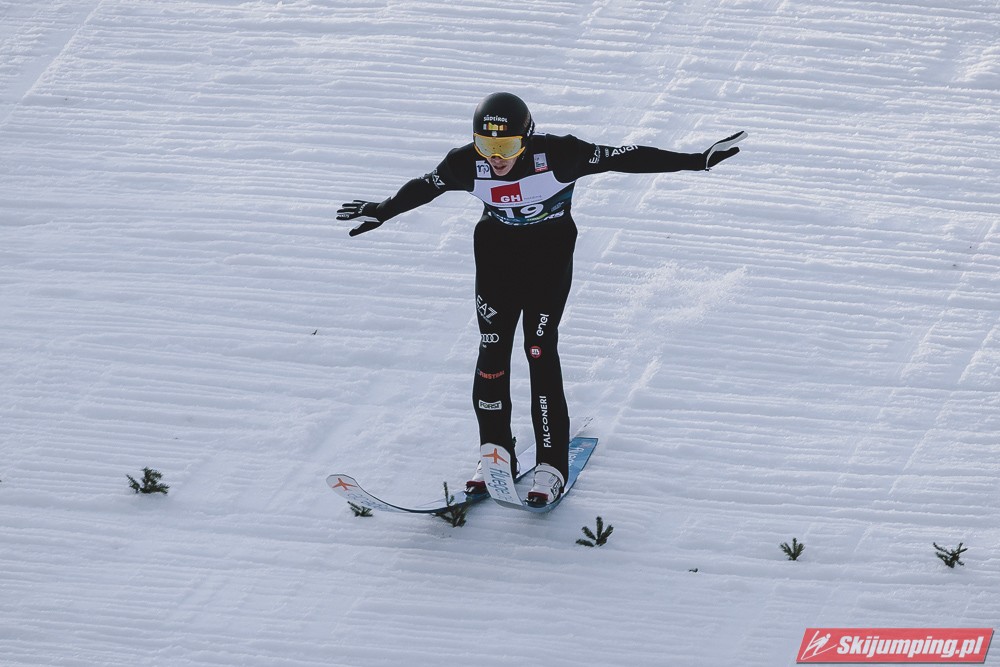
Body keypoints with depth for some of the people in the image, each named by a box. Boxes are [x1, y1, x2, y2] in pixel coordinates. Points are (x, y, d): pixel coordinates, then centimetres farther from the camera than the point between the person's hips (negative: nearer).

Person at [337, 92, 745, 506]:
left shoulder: (557, 155, -26)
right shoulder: (466, 165, -18)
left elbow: (626, 158, -21)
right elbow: (422, 188, 2)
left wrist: (698, 161, -21)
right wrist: (380, 212, 11)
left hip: (550, 257, -3)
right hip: (496, 255, 3)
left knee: (540, 350, -10)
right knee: (492, 350, 0)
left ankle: (552, 464, -4)